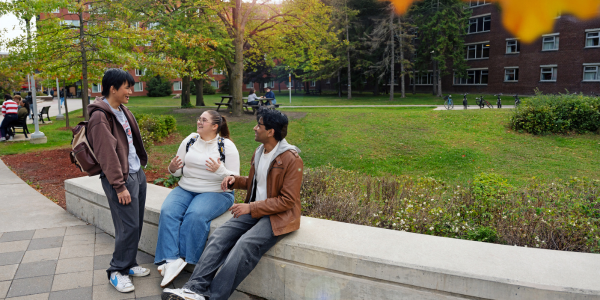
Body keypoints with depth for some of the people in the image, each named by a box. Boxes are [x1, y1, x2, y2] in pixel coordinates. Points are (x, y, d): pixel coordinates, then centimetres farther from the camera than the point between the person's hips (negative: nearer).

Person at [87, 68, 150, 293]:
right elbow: (107, 154, -18)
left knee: (136, 224, 13)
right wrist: (119, 185, -18)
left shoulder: (123, 111, 13)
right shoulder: (100, 116, -14)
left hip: (138, 173, 9)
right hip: (122, 178, -9)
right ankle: (117, 272, 12)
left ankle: (129, 264, 27)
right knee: (128, 226, -5)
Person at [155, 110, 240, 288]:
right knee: (168, 212, -24)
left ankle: (182, 258, -20)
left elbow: (235, 178, -7)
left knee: (195, 215, -33)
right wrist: (173, 168, -10)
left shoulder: (227, 146, -4)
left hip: (216, 192, -4)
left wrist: (220, 171, -26)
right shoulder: (190, 140, 9)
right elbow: (179, 170, 14)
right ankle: (171, 261, -28)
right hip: (185, 189, 4)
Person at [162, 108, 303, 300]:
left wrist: (251, 207, -19)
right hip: (254, 210, 8)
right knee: (219, 236, -14)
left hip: (278, 216, -7)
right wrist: (235, 180, 4)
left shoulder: (292, 160, -14)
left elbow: (287, 200, -16)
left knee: (245, 245, -31)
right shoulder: (259, 153, 12)